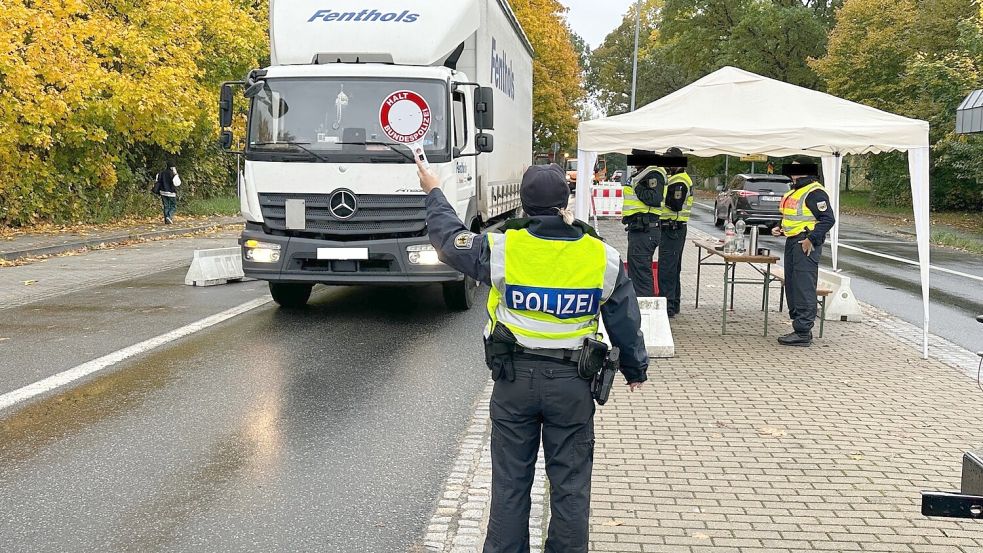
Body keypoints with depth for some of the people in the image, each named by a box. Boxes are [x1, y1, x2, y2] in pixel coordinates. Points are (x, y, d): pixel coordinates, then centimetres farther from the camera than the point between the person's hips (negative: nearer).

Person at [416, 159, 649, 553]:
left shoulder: (501, 250, -13)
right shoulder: (603, 257, -9)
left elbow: (449, 238, 5)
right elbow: (626, 322, 2)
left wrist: (434, 192, 23)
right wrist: (636, 369, 19)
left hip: (514, 377, 0)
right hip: (572, 383, 0)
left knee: (510, 481, 15)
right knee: (570, 483, 13)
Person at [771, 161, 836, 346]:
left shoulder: (815, 192, -13)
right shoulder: (794, 191, 19)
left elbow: (828, 219, -18)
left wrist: (811, 239, -22)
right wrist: (781, 229, 14)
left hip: (806, 245, -11)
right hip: (792, 242, 11)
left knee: (804, 289, -9)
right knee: (792, 287, 13)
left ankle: (803, 333, -7)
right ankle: (801, 329, 22)